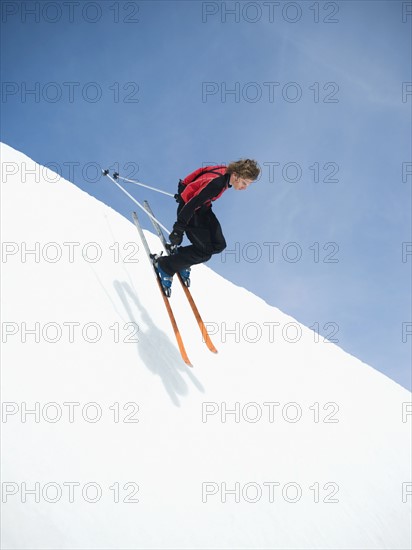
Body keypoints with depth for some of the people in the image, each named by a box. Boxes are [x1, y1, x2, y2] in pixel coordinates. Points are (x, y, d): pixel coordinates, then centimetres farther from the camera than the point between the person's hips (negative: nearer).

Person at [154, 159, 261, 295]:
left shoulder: (226, 173, -6)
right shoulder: (216, 183, -34)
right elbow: (192, 205, -33)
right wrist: (178, 230, -31)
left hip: (202, 209, 9)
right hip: (189, 210, -9)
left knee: (219, 245, 2)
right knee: (204, 252, -12)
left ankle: (179, 253, 16)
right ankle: (164, 265, 0)